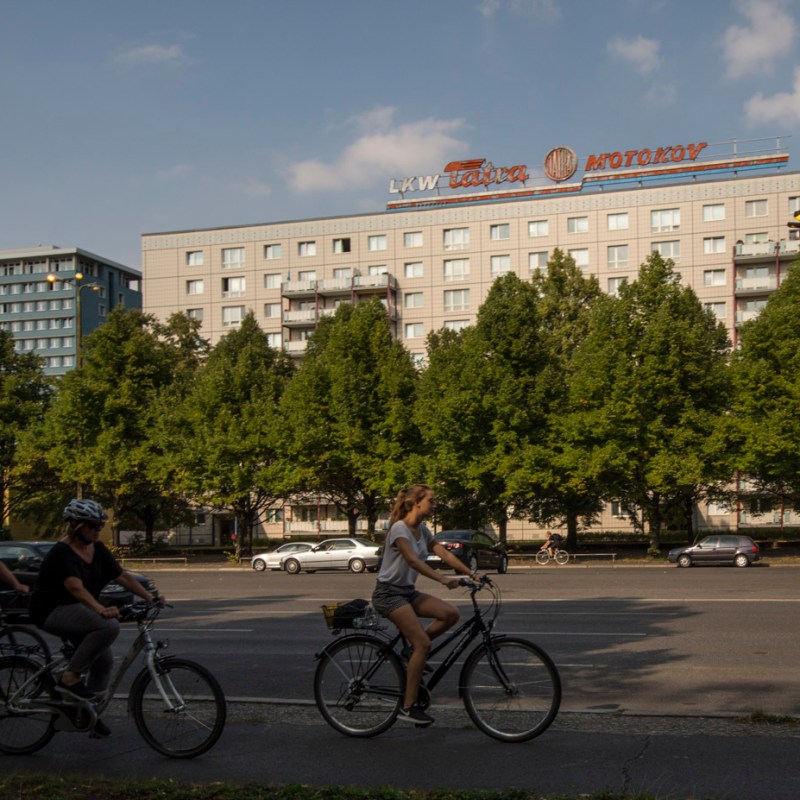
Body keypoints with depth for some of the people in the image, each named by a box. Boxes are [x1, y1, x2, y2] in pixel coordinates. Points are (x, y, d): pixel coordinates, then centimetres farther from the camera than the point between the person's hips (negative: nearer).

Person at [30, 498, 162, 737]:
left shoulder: (98, 550, 5)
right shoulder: (62, 553, -20)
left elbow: (123, 576, 3)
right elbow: (76, 587, -35)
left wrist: (150, 598, -7)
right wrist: (101, 610, -48)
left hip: (75, 611, 8)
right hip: (52, 610, -8)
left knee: (104, 661, 2)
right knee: (109, 626, -30)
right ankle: (70, 678, -19)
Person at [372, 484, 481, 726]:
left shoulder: (422, 530, 9)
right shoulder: (399, 528, -17)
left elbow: (445, 554, 3)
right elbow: (413, 561, -30)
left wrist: (472, 574, -8)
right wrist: (443, 579, -40)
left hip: (408, 591, 8)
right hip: (389, 592, -8)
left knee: (451, 614, -12)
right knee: (423, 644, -17)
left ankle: (413, 651, 6)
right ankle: (408, 707, -9)